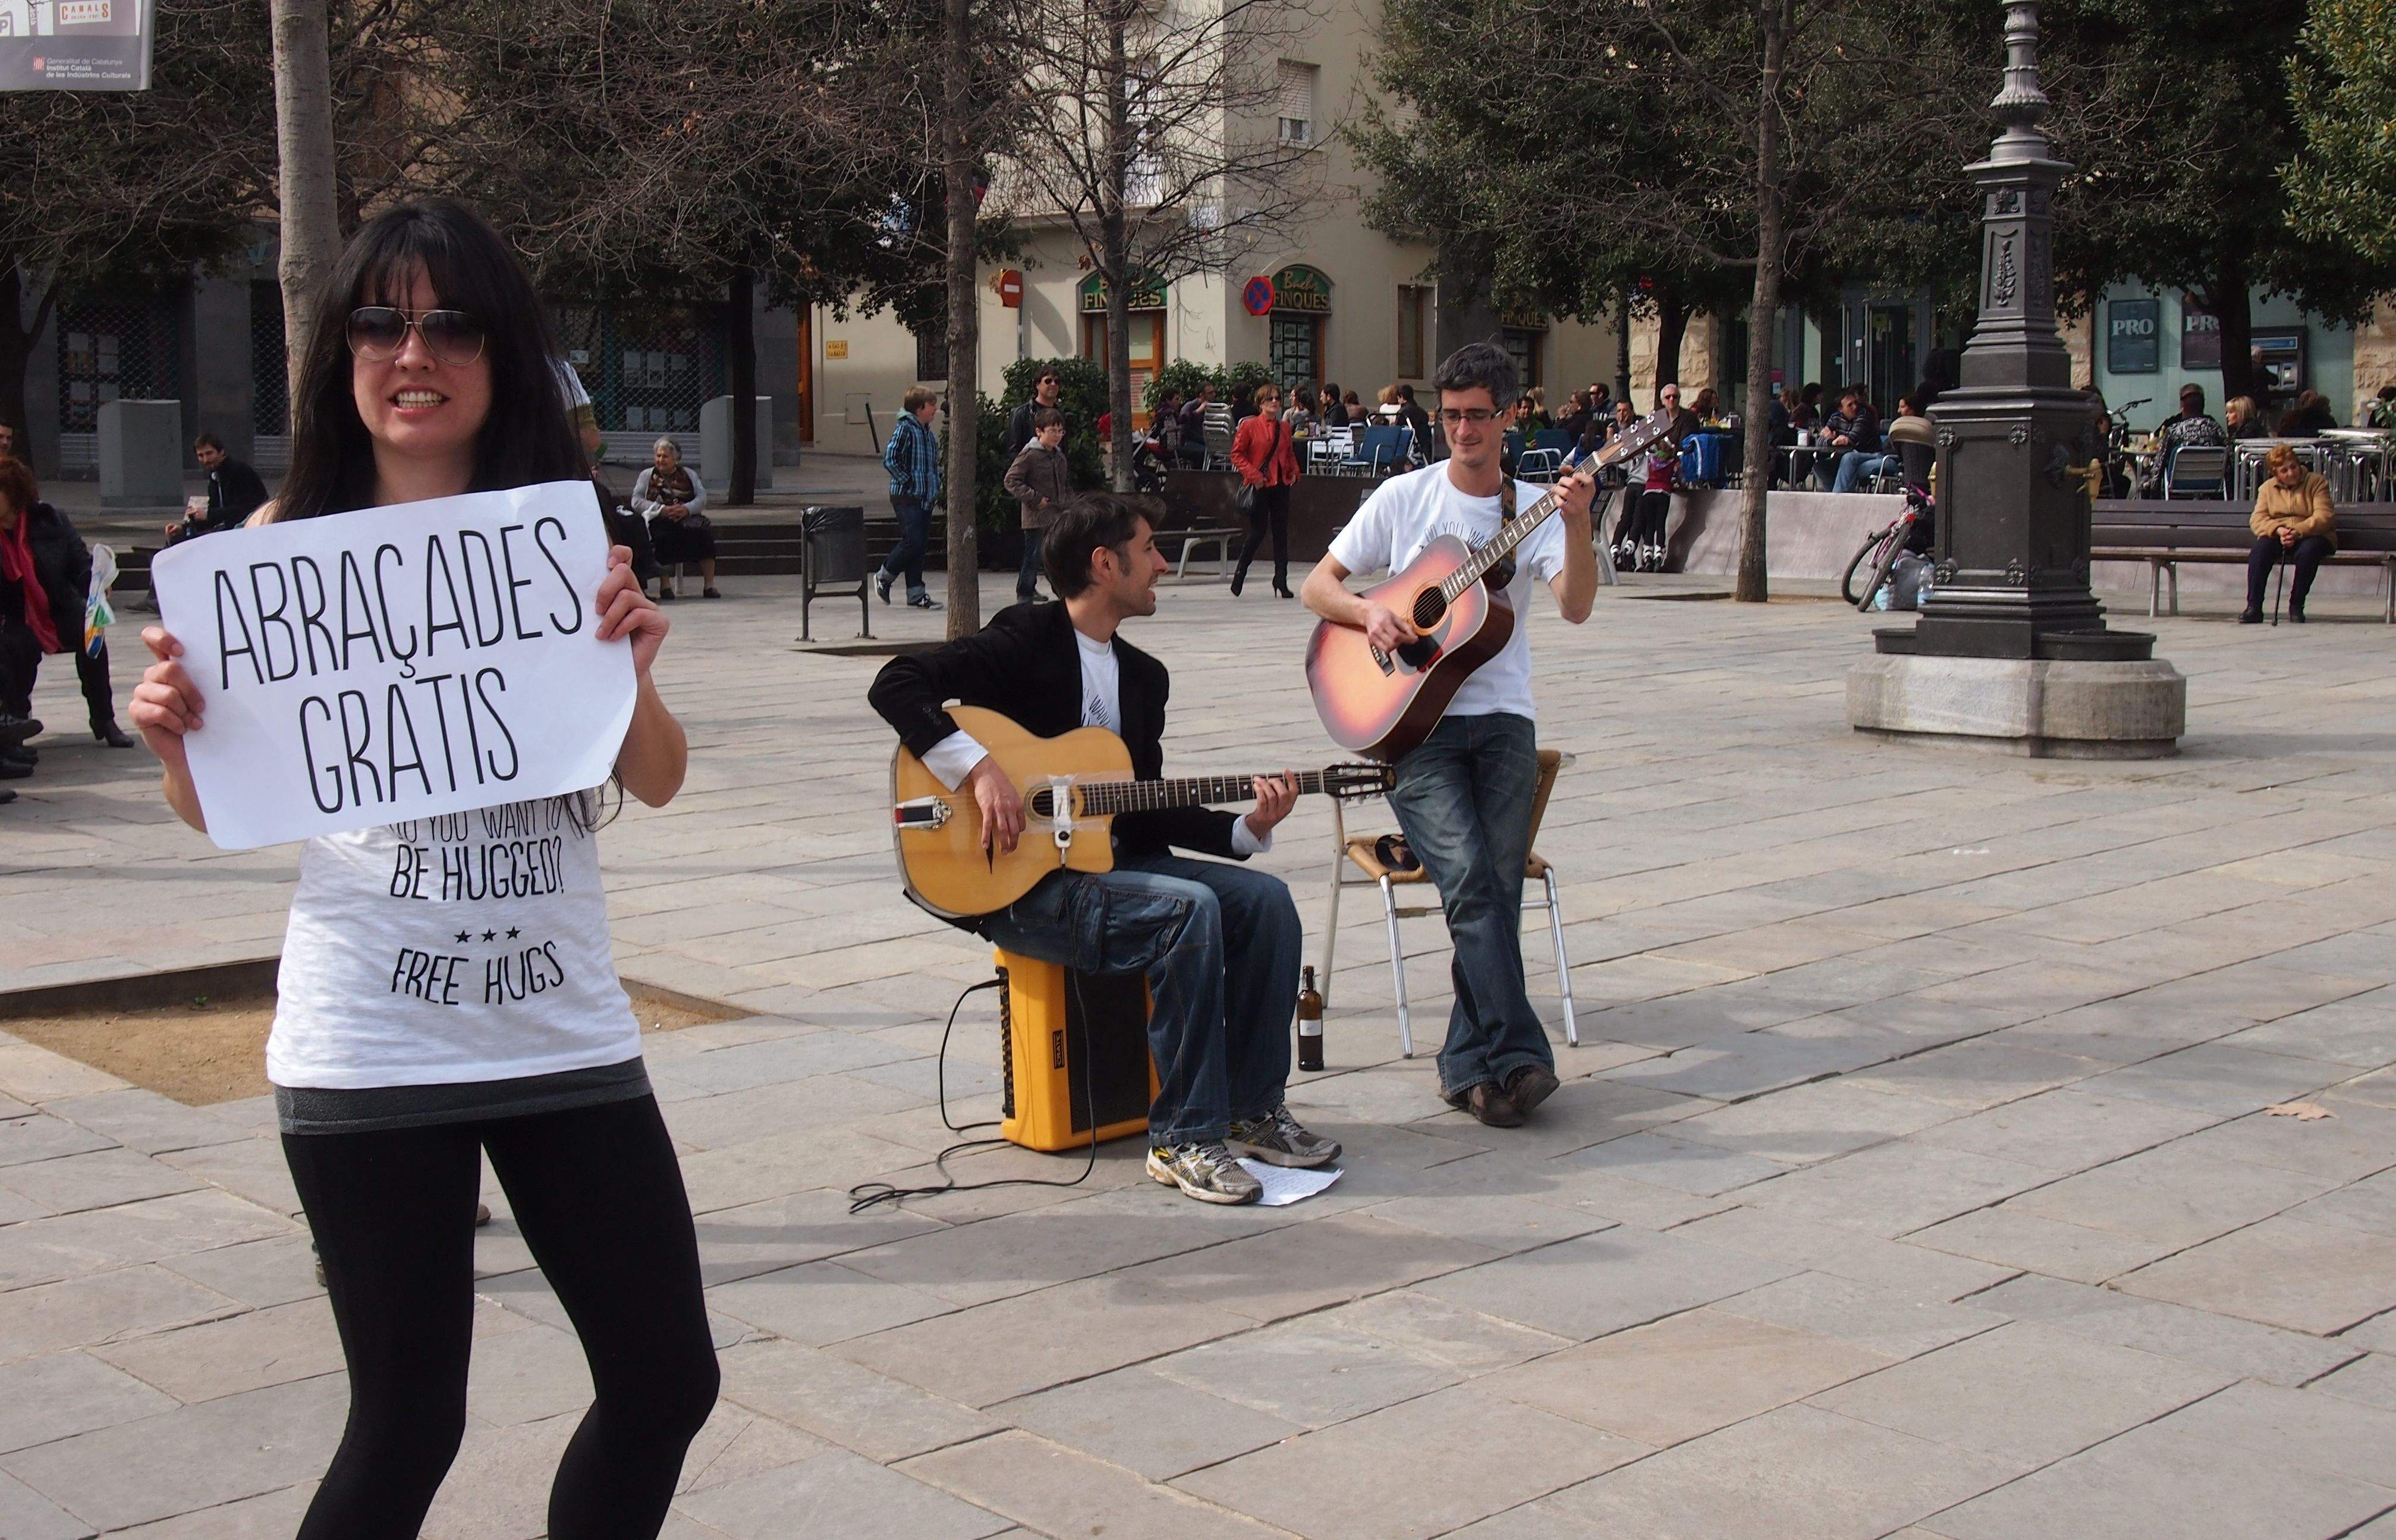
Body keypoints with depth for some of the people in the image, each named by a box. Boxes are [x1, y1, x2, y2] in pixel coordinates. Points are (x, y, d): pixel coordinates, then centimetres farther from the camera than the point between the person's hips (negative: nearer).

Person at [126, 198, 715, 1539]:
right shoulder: (286, 542, -1)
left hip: (564, 1025, 3)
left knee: (668, 1381, 8)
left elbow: (659, 782, 3)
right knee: (408, 1427, 2)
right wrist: (175, 738, -16)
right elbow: (222, 810, 6)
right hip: (370, 1047, -2)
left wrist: (630, 663, -17)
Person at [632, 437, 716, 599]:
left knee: (705, 532, -30)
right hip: (659, 520, -2)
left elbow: (702, 497, 8)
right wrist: (662, 510, -12)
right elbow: (637, 502, 3)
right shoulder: (647, 475, 17)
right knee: (665, 535, -37)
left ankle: (709, 585, -30)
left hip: (687, 518, 2)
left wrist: (687, 509, -13)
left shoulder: (687, 474, 21)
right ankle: (665, 585, -34)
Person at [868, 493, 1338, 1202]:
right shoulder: (1026, 640, -7)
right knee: (1189, 909, -29)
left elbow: (1148, 815, 15)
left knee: (1265, 899, -9)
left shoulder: (1144, 676, 15)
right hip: (1018, 883, -8)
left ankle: (1254, 1108, 2)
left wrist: (1247, 828, 1)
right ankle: (1184, 1137, -21)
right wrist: (979, 770, -26)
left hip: (1109, 863, 8)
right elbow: (895, 685, -17)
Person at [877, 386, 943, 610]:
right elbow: (890, 460, -20)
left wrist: (936, 483, 15)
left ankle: (916, 595, 10)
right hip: (907, 498, -8)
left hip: (925, 497, 8)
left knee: (921, 545, 7)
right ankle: (884, 577, 9)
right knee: (913, 541, -12)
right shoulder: (905, 428, -12)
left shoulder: (928, 432, 14)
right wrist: (906, 481, -17)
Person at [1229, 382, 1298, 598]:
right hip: (1259, 486, -5)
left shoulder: (1284, 428, 11)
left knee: (1281, 532, 4)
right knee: (1258, 531, -5)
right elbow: (1236, 454, -6)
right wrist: (1253, 475, -15)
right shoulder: (1249, 426, -5)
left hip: (1281, 485, 5)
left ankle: (1281, 580, 9)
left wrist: (1294, 472, 5)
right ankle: (1240, 573, 13)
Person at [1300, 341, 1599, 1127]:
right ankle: (1515, 1055, -23)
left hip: (1502, 718, 2)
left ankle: (1471, 1065, -2)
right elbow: (1317, 585, 8)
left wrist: (1576, 523, -24)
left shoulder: (1534, 509, 8)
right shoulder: (1405, 497, 6)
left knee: (1498, 890, -11)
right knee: (1469, 877, -22)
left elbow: (1576, 607, -9)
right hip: (1414, 722, -2)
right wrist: (1368, 613, -12)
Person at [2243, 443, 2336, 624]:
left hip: (2312, 536, -2)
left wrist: (2297, 532, -26)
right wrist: (2279, 530, -23)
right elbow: (2257, 520, -1)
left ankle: (2296, 606, -23)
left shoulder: (2317, 482, 1)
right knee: (2260, 549, -31)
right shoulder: (2268, 488, 11)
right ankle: (2254, 607, -32)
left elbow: (2324, 517, -11)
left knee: (2308, 551, -37)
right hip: (2277, 537, 2)